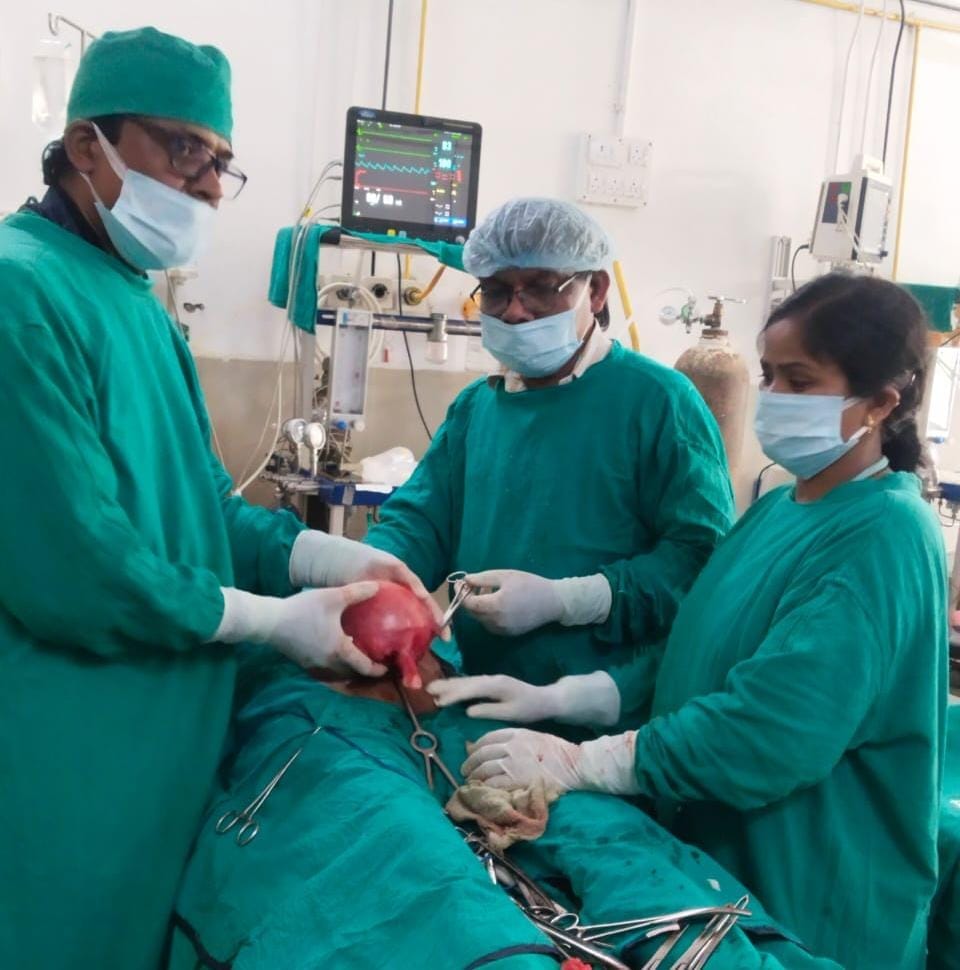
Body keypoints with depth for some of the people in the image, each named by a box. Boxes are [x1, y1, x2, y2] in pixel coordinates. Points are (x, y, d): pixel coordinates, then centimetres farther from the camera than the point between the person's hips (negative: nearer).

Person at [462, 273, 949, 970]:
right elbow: (691, 647, 9)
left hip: (817, 901, -7)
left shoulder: (885, 536, -21)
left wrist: (578, 763, -29)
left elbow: (772, 728, -29)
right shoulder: (776, 508, 6)